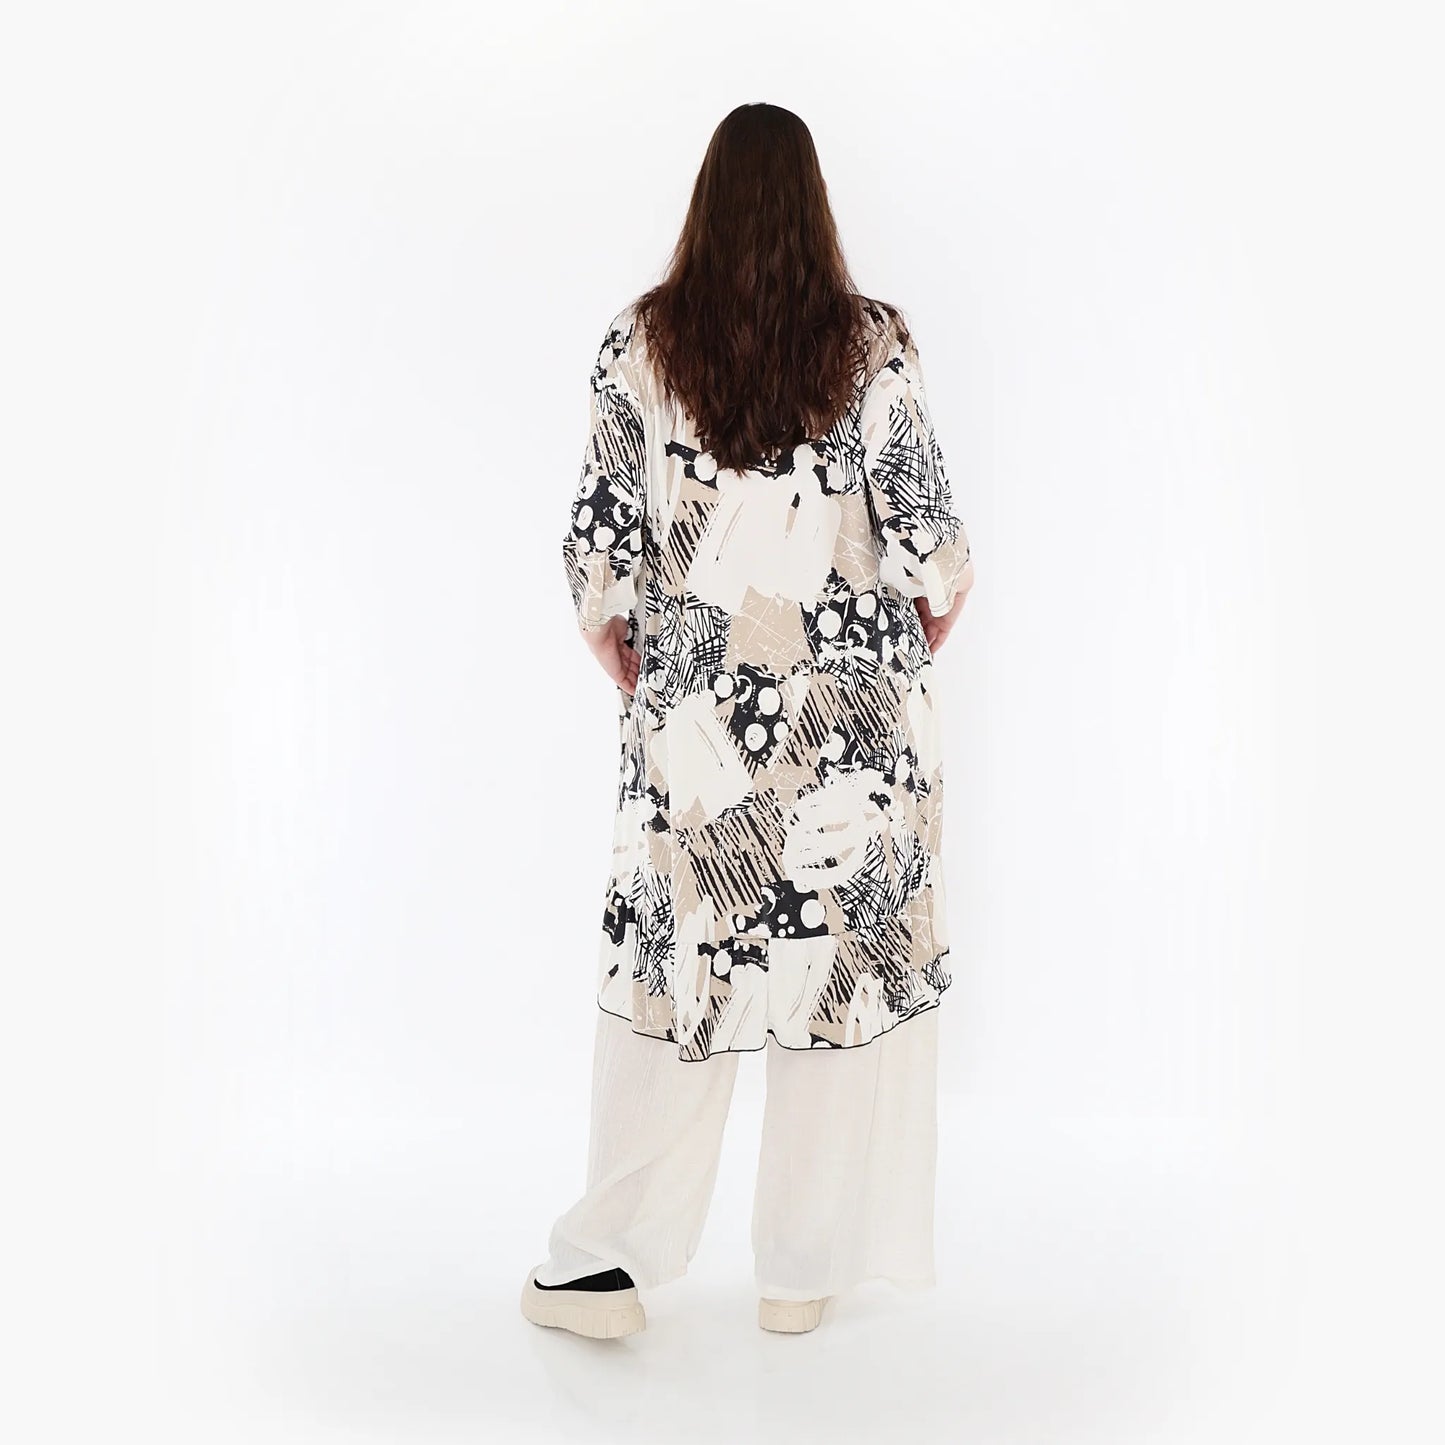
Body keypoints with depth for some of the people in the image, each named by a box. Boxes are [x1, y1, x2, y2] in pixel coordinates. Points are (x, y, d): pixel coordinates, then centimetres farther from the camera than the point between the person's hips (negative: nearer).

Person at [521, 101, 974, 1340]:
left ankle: (606, 1264, 19)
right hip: (859, 714, 0)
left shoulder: (642, 342, -2)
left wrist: (624, 664, 17)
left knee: (670, 970, 11)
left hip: (696, 709, 1)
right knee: (852, 961, 10)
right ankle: (804, 1271, 22)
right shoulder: (872, 344, -4)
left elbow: (602, 541, 1)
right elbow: (929, 541, -4)